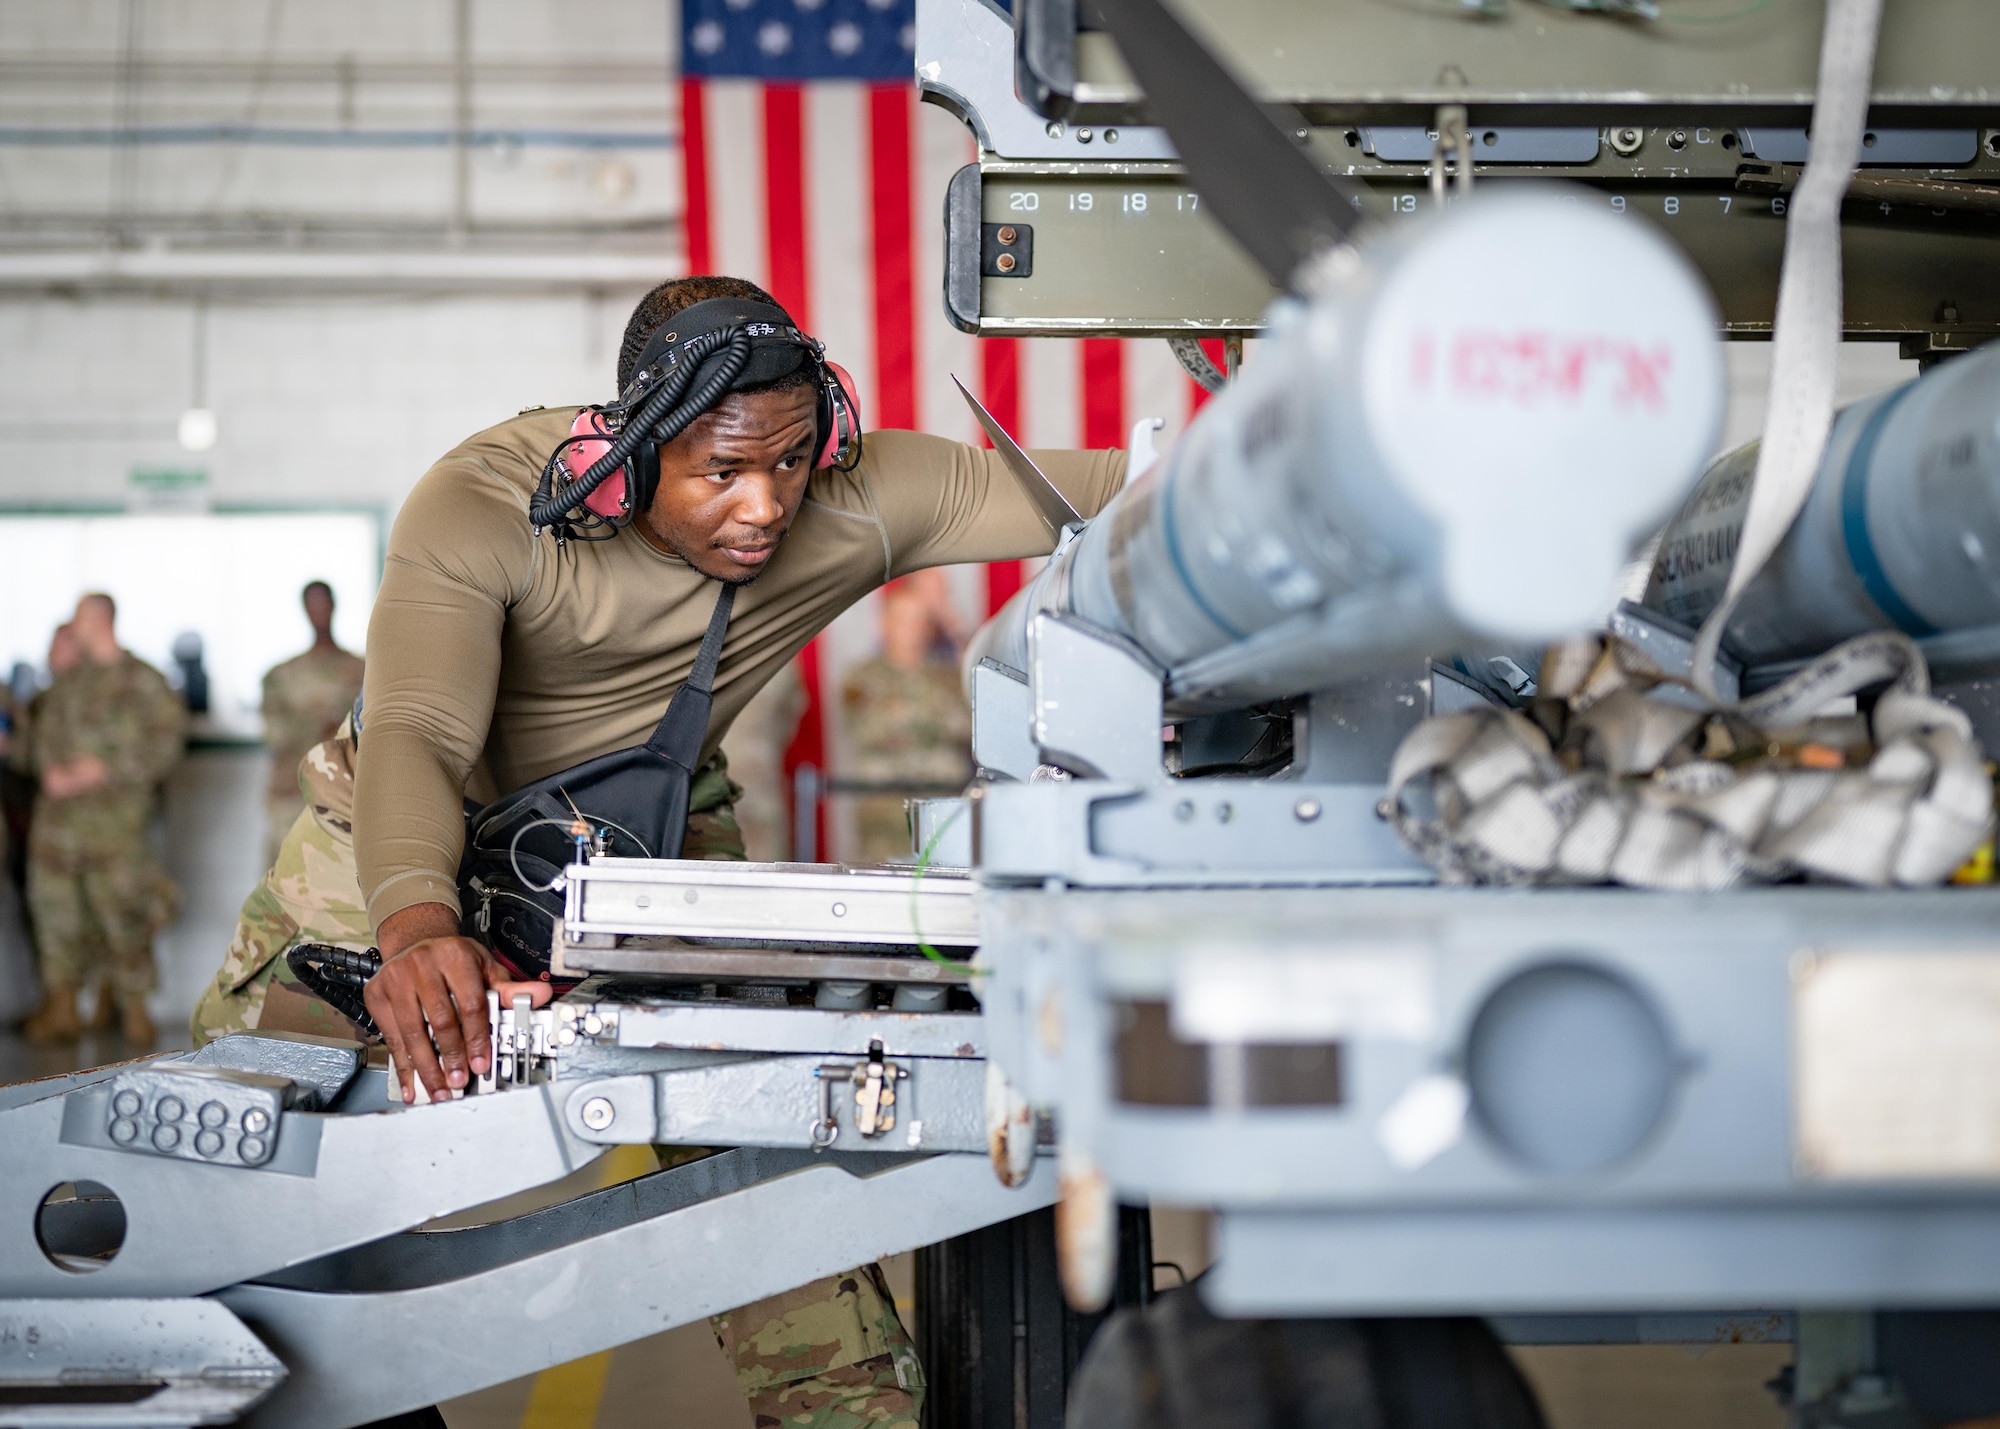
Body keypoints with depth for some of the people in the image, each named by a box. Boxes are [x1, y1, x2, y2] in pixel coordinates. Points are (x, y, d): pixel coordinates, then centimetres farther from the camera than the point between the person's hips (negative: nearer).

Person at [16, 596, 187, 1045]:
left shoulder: (142, 680, -2)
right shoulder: (67, 681, 13)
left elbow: (167, 739, -6)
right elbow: (43, 733, 15)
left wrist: (105, 770, -12)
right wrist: (49, 770, -6)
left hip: (114, 810, -5)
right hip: (59, 810, 5)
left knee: (121, 906, -6)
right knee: (55, 905, 4)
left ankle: (134, 1008, 5)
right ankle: (61, 1009, 11)